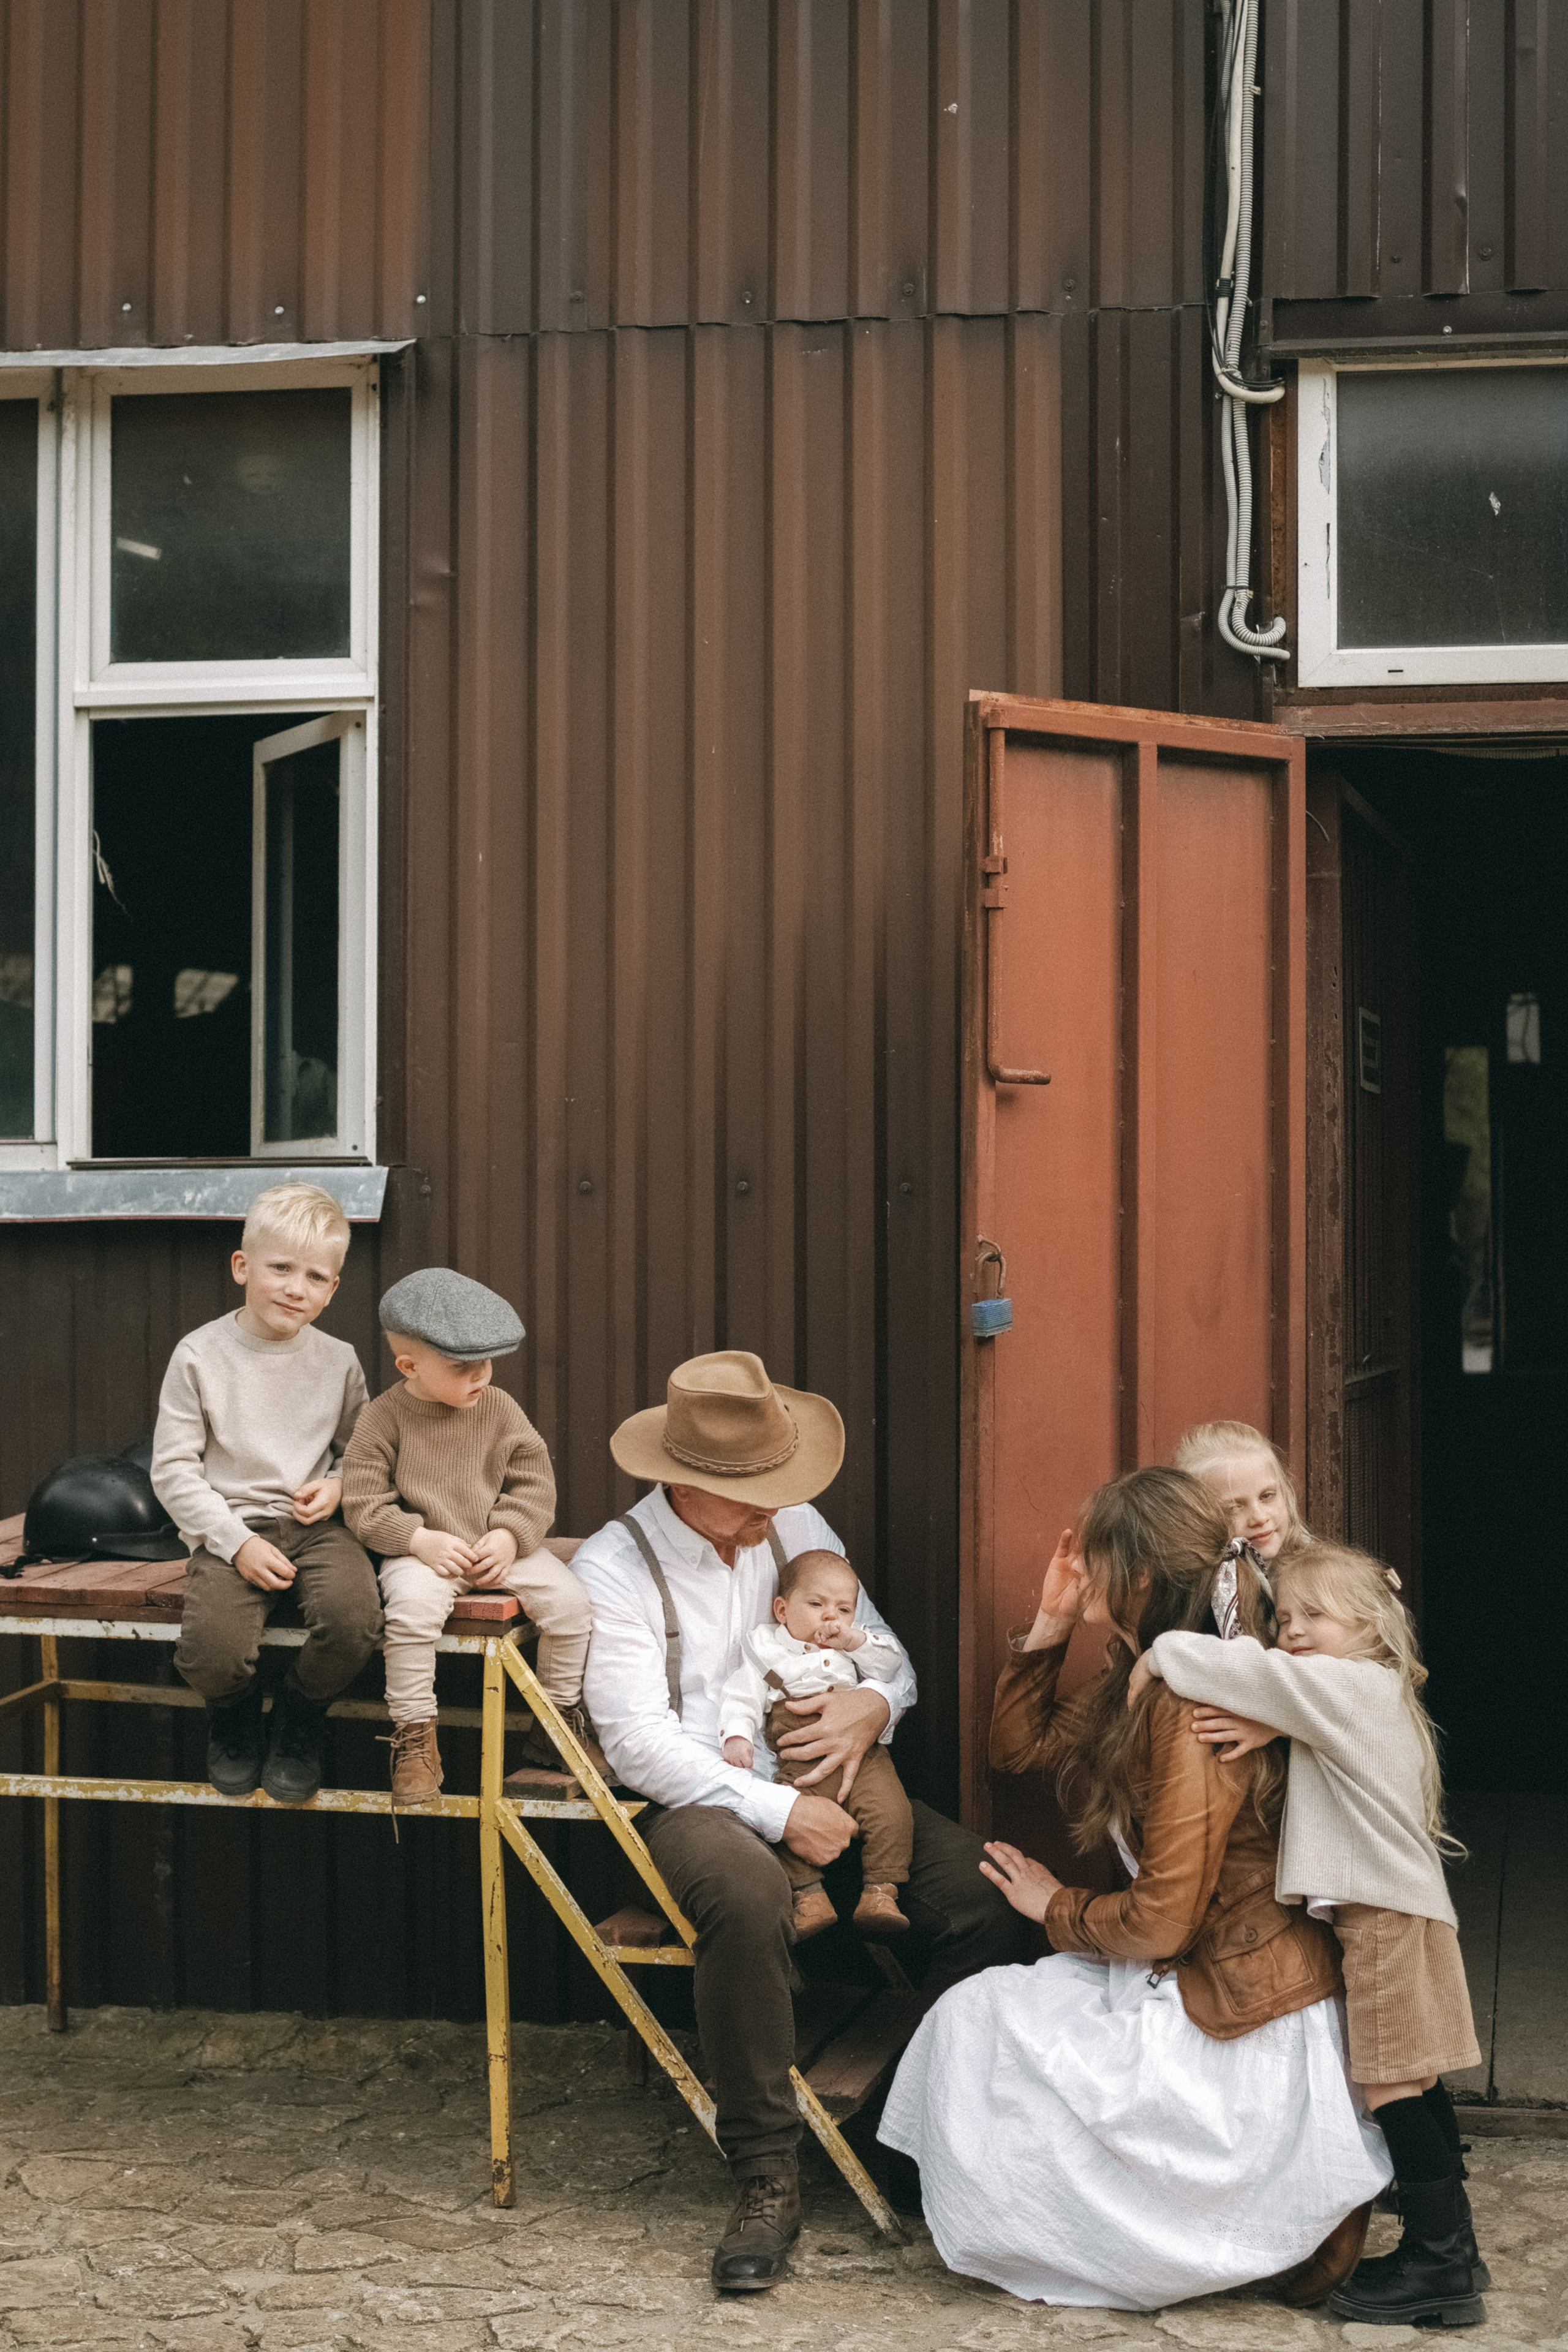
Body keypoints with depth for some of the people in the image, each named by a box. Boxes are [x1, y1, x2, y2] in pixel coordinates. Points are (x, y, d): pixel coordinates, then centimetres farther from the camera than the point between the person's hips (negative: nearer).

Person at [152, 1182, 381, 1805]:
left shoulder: (338, 1361, 8)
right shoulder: (201, 1355, -2)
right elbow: (173, 1468, -2)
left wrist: (339, 1484, -3)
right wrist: (237, 1543, -12)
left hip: (316, 1526, 2)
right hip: (231, 1527, -2)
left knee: (354, 1617, -29)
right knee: (213, 1648, -29)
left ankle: (300, 1720, 5)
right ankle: (234, 1717, 13)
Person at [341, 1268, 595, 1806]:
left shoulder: (499, 1409, 2)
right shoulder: (382, 1421, -7)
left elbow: (535, 1481, 4)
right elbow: (365, 1506, -7)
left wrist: (510, 1536, -12)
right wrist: (421, 1540, -19)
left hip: (501, 1546, 4)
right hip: (423, 1553, -3)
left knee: (568, 1599, -15)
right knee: (411, 1610, -34)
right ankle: (415, 1739, -18)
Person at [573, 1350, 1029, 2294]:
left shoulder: (796, 1527, 9)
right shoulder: (613, 1568, -8)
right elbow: (641, 1743, -14)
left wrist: (876, 1702, -9)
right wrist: (779, 1814, -20)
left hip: (822, 1787, 5)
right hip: (698, 1804, -5)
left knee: (979, 1885, -22)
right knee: (748, 1890, -40)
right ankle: (769, 2176, -28)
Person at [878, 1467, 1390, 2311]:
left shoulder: (1195, 1713, -23)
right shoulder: (1132, 1681, 6)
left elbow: (1161, 1920, -22)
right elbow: (1021, 1747, 20)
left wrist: (1057, 1907, -3)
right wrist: (1047, 1630, 7)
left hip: (1244, 2020, -9)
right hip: (1185, 1980, 9)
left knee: (981, 2026, -3)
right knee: (980, 2012, 12)